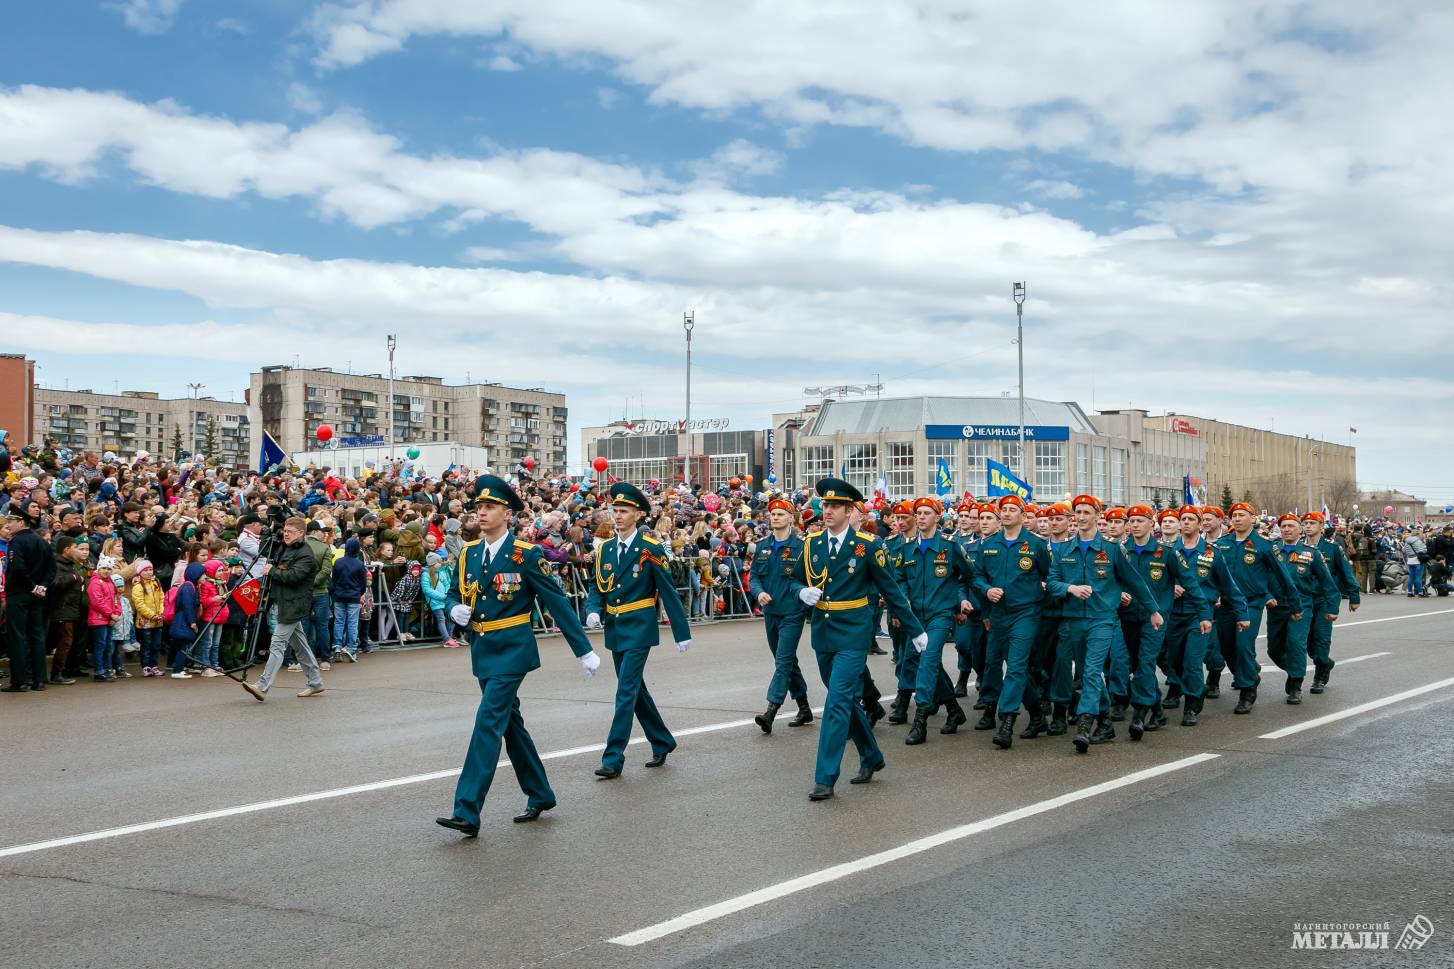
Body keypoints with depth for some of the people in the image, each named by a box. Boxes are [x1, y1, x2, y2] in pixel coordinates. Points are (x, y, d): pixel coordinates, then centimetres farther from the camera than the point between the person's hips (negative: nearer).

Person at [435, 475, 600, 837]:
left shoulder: (525, 554, -11)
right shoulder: (468, 554, 7)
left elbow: (557, 603, -9)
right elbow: (455, 593, 19)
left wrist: (584, 650, -8)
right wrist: (456, 609, -7)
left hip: (512, 650, -7)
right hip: (482, 651, 7)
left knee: (488, 722, -14)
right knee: (510, 723, 15)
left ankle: (467, 813, -15)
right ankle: (540, 796, 29)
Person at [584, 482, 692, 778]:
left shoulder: (650, 548, -10)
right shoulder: (605, 549, 6)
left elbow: (668, 592, -8)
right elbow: (597, 588, 13)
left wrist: (682, 633, -7)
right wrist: (593, 611, -9)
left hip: (639, 628, -6)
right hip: (615, 629, 7)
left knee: (627, 691, -10)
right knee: (635, 689, 15)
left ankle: (613, 757, -7)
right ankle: (662, 742, 31)